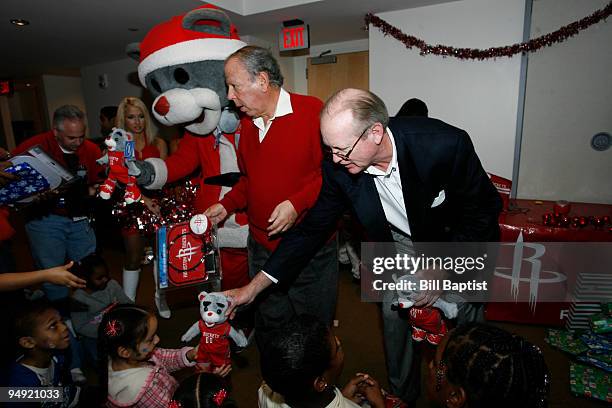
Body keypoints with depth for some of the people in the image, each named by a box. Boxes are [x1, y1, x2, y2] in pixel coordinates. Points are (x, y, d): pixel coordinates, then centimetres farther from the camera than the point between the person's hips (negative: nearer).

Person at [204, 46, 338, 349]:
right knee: (268, 327, 20)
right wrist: (226, 205, 6)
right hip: (262, 248, 6)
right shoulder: (247, 124, 11)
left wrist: (297, 203, -23)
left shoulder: (312, 111, -12)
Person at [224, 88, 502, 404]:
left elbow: (485, 208, -20)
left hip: (457, 243, -2)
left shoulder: (445, 144, -36)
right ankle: (402, 395, 39)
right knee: (394, 317, 9)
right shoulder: (338, 167, -25)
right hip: (401, 243, 3)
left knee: (463, 321, 10)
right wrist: (253, 287, -17)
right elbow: (312, 229, -16)